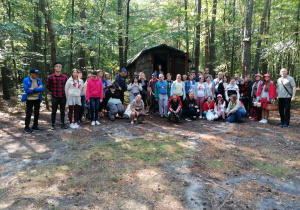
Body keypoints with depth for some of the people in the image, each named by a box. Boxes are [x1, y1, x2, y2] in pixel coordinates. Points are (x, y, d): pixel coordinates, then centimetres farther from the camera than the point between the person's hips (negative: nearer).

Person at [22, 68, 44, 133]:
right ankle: (26, 128, 10)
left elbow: (42, 89, -10)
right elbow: (27, 90, -21)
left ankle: (35, 126, 25)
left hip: (37, 99, 5)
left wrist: (33, 89, -20)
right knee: (29, 114, -1)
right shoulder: (26, 80, -11)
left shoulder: (38, 80, 1)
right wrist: (38, 89, -15)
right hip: (29, 99, -5)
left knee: (37, 113, 11)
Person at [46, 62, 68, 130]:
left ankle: (63, 123, 21)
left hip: (63, 97, 1)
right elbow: (48, 86, 11)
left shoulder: (65, 77, 0)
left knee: (62, 111, 9)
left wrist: (65, 92, 8)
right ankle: (53, 124, 15)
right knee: (54, 111, 5)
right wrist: (52, 91, 10)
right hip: (55, 97, -1)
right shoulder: (50, 77, -4)